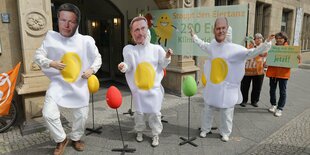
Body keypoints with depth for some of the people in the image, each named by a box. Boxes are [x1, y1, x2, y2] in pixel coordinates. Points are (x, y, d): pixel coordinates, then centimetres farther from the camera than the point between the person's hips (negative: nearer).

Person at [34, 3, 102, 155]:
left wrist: (91, 69, -14)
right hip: (59, 82, -1)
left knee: (81, 115, 11)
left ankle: (76, 138, 41)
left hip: (79, 84, 1)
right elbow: (38, 55, -4)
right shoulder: (51, 37, -8)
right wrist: (51, 63, -23)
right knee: (49, 113, -14)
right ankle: (61, 140, 15)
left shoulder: (86, 41, -8)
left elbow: (97, 58, 4)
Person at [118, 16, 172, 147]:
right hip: (138, 88, 0)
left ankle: (155, 134, 29)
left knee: (154, 112, 9)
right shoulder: (129, 49, -5)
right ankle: (139, 131, 39)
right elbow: (129, 67, -2)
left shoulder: (156, 49, -5)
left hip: (154, 87, 0)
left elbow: (163, 65, 5)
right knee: (139, 112, 15)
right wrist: (124, 67, -23)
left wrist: (167, 57, -12)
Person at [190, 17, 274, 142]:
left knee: (226, 113, 10)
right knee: (207, 110, 17)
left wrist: (266, 44, -30)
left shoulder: (235, 49, -13)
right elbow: (202, 44, 22)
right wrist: (194, 36, 32)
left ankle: (225, 133, 31)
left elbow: (251, 53, -16)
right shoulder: (210, 46, 0)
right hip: (211, 86, 3)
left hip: (227, 88, -3)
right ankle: (205, 129, 36)